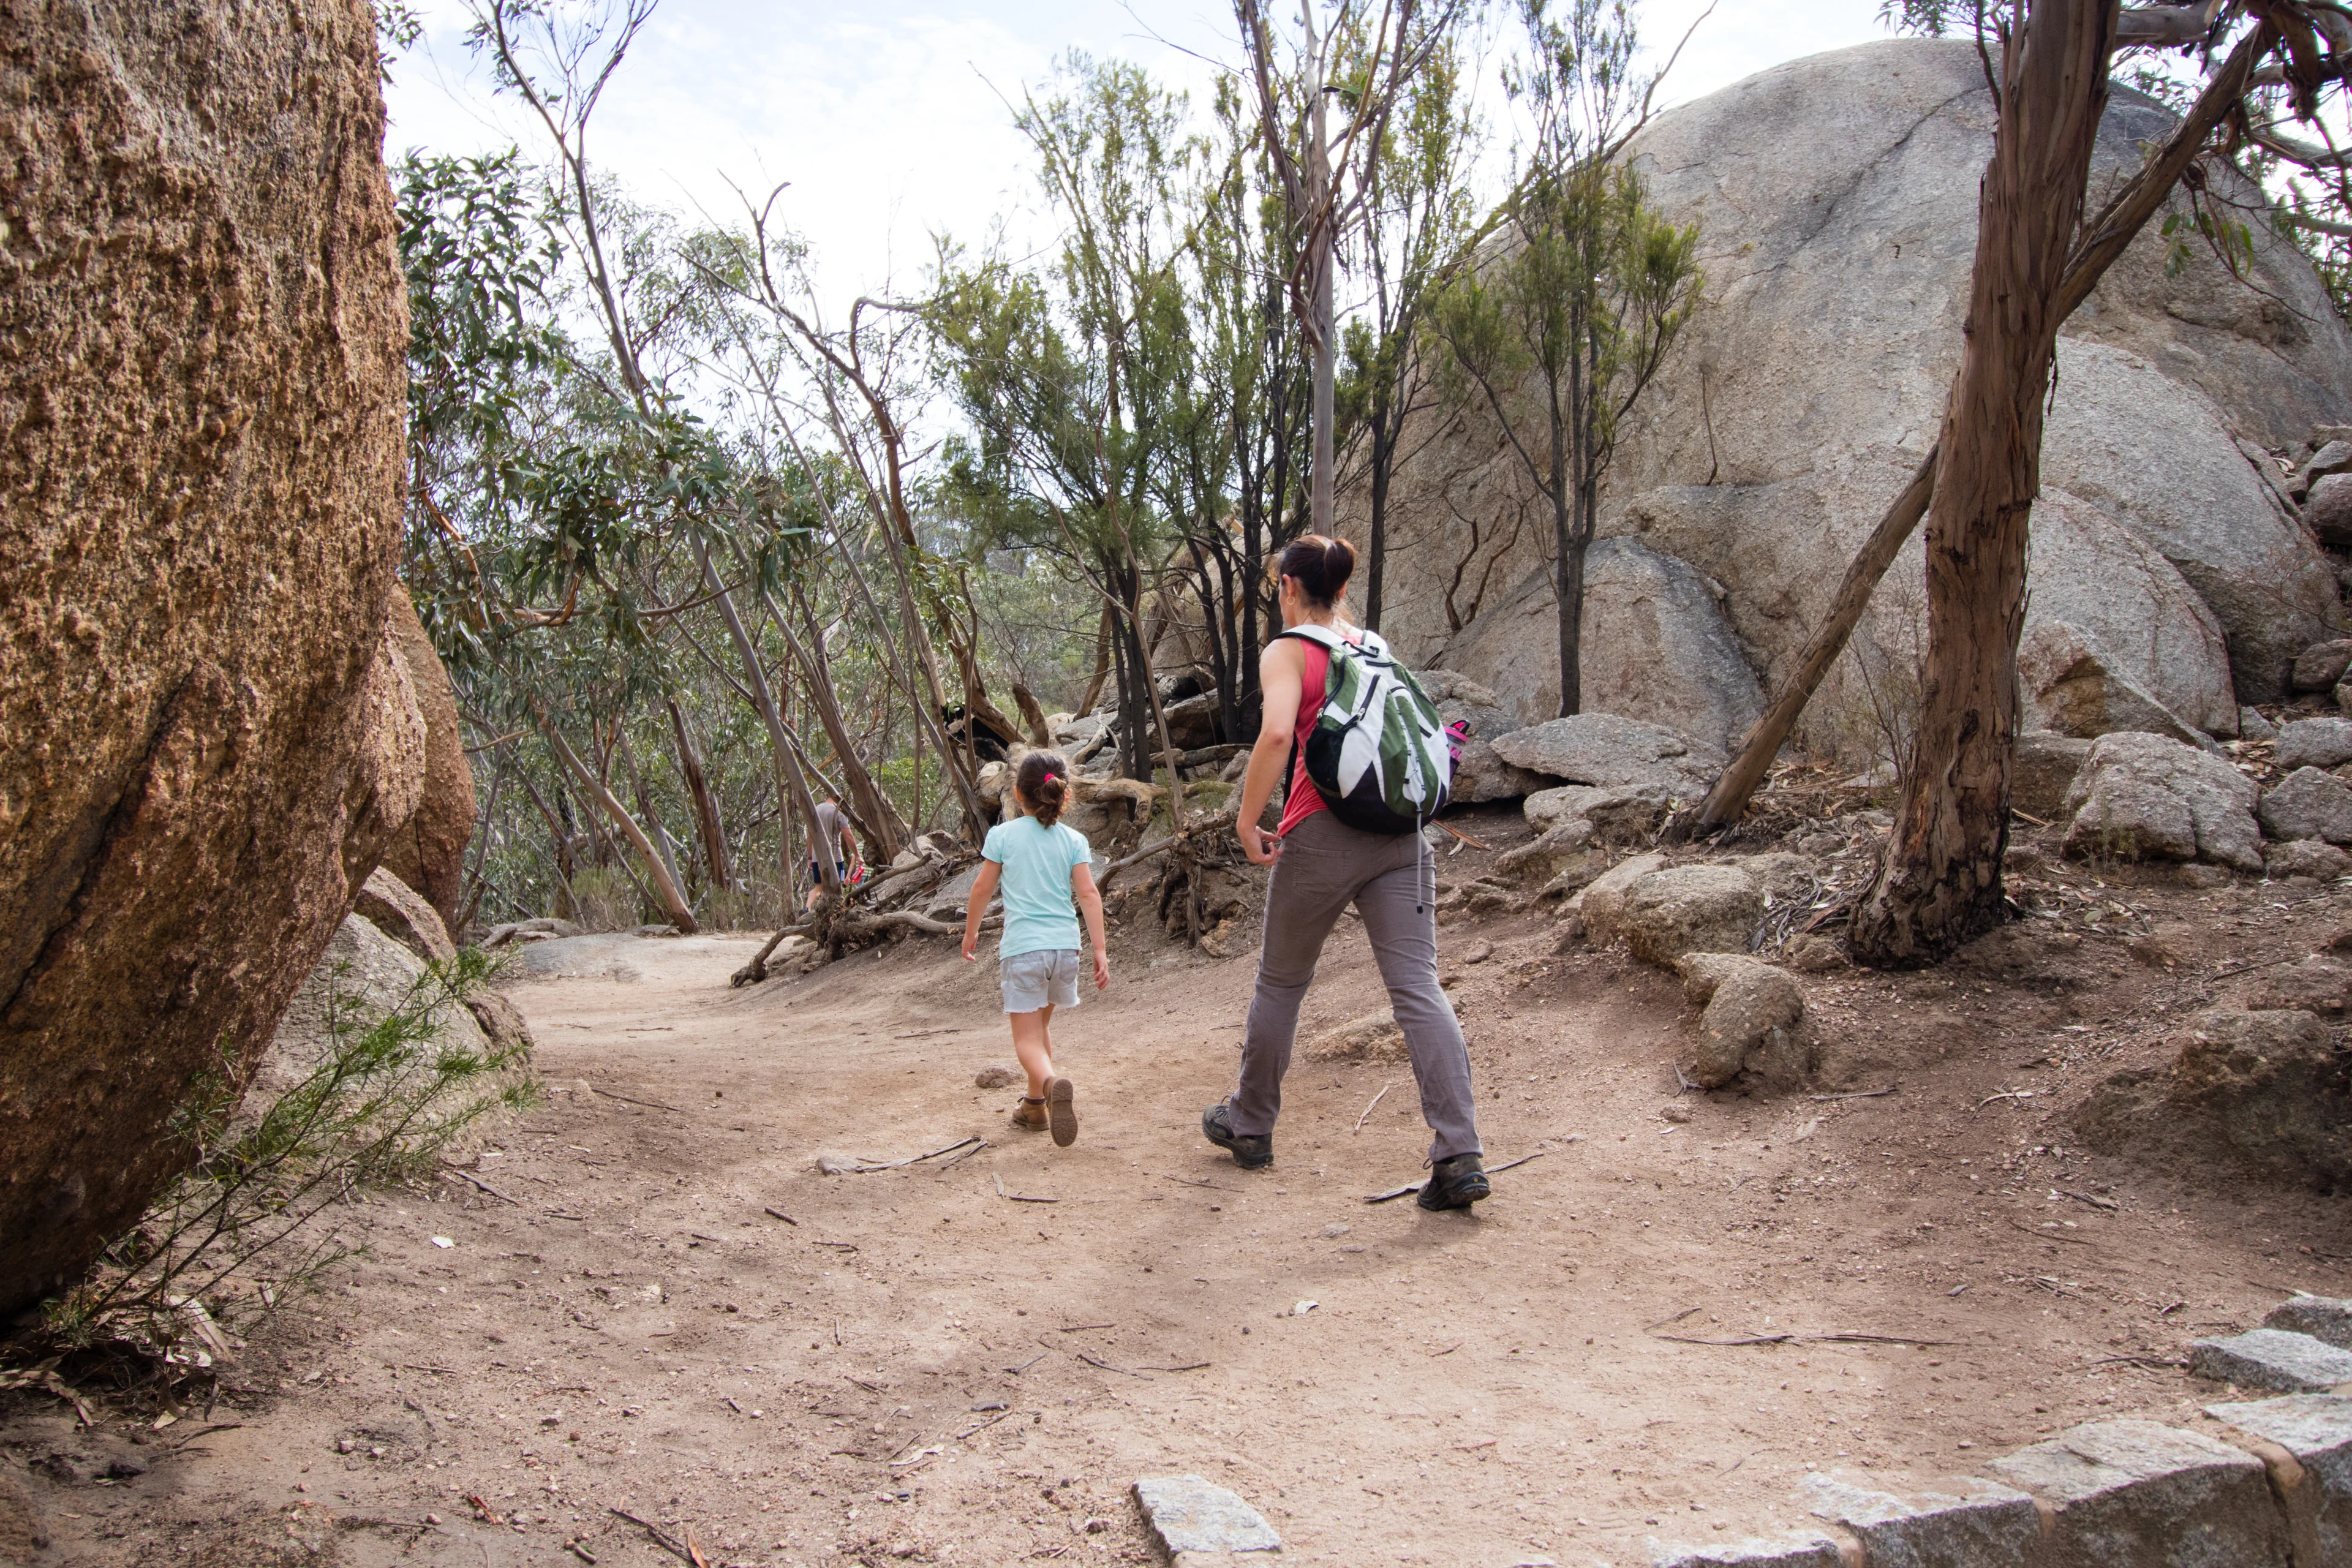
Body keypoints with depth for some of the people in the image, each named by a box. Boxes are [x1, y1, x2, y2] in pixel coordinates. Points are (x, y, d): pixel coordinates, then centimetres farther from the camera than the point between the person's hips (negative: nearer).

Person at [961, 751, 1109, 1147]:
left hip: (1022, 947, -3)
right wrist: (1100, 950, -1)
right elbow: (1088, 895, -2)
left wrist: (971, 932, 20)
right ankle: (1035, 1104, 32)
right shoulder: (1074, 840, 4)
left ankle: (1051, 1084, -31)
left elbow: (982, 888, 5)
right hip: (1064, 946, 3)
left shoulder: (1002, 835, 1)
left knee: (1027, 1038, -1)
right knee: (1041, 1024, 24)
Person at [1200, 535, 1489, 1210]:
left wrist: (1248, 821, -13)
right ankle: (1460, 1157, -12)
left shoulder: (1287, 651, -2)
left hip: (1321, 833, -4)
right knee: (1418, 987, -3)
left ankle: (1249, 1124, 31)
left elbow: (1277, 732, -20)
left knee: (1281, 981, 15)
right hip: (1399, 834, 4)